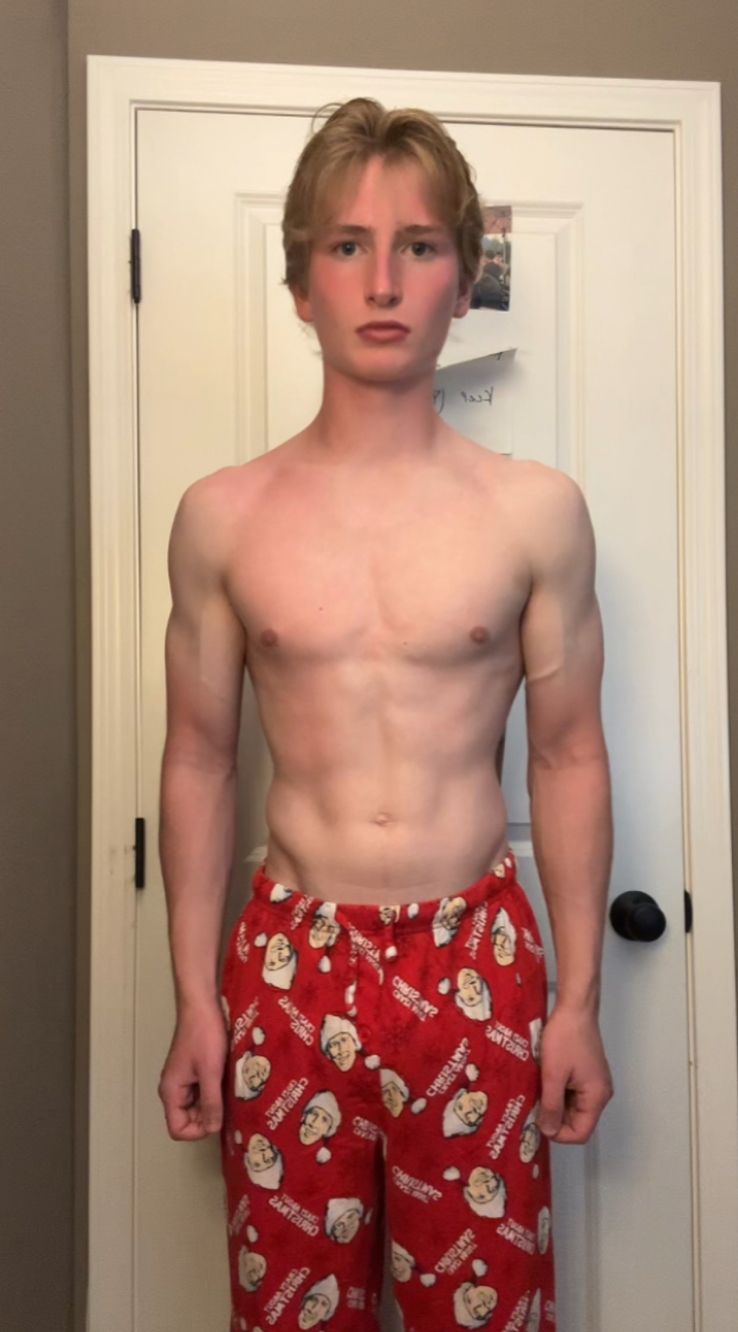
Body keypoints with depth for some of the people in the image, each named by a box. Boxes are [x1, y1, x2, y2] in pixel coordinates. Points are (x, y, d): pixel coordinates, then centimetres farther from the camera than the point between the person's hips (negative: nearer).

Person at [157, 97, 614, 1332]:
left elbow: (567, 756, 1)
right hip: (291, 962, 1)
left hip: (479, 963, 0)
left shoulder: (537, 511, -4)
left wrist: (579, 1001, 2)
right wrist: (193, 999, 3)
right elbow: (198, 761, 2)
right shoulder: (222, 516, -3)